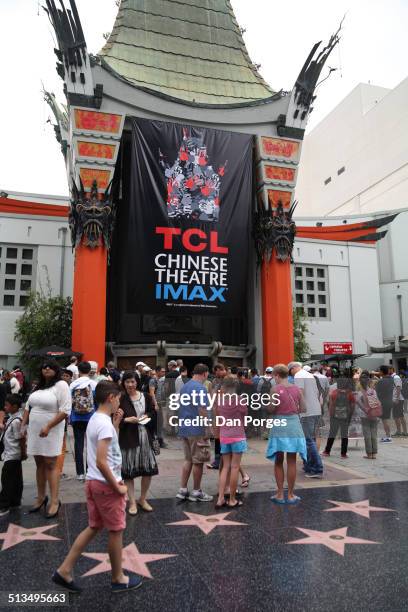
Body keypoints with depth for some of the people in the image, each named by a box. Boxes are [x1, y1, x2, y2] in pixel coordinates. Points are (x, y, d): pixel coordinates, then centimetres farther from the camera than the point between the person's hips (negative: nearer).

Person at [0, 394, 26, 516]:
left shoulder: (16, 421, -24)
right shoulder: (13, 417, 6)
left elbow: (21, 439, -20)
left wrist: (23, 453, -12)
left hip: (12, 455, -10)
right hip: (12, 454, 10)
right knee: (16, 479, 16)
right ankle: (15, 501, 25)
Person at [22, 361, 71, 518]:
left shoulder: (61, 385, -11)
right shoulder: (38, 386, 13)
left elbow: (65, 410, -18)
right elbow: (28, 406, 19)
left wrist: (48, 427, -21)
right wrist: (23, 426, 10)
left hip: (51, 431, -7)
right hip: (34, 431, 7)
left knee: (50, 464, -5)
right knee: (40, 464, 14)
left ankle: (54, 501, 3)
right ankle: (41, 497, 25)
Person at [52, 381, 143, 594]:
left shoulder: (95, 419, 7)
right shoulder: (105, 424, -23)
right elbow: (101, 461, -27)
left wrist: (116, 423, 10)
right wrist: (117, 487, -19)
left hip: (92, 481, 9)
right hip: (105, 484, -9)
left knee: (93, 528, 20)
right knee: (116, 531, 8)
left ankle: (64, 570, 24)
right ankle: (118, 579, 24)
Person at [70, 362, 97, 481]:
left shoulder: (73, 385, -2)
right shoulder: (94, 384, -7)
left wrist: (70, 418, 11)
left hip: (77, 418, 2)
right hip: (91, 418, -1)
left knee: (78, 444, 7)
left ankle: (80, 473, 10)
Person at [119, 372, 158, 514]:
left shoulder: (145, 397, 4)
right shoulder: (121, 399, -7)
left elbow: (153, 413, 11)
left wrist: (147, 416, -9)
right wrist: (126, 420, -21)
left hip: (145, 436, 3)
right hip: (128, 438, -3)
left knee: (148, 469, 8)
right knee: (129, 471, 3)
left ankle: (143, 499, 28)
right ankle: (132, 502, 19)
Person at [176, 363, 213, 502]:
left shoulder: (184, 386, 12)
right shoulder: (200, 388, -16)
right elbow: (202, 410, -19)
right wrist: (206, 428, -13)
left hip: (184, 428, 8)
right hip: (197, 429, -8)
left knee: (188, 460, 16)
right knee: (198, 461, 4)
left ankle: (183, 490, 19)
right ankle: (196, 492, 14)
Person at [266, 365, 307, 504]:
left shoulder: (276, 388, -8)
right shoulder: (296, 388, 3)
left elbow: (271, 408, -13)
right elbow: (303, 408, 4)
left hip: (279, 425, -2)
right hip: (294, 425, 3)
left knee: (278, 461, 10)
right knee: (291, 462, 9)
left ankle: (280, 494, 15)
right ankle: (290, 495, 16)